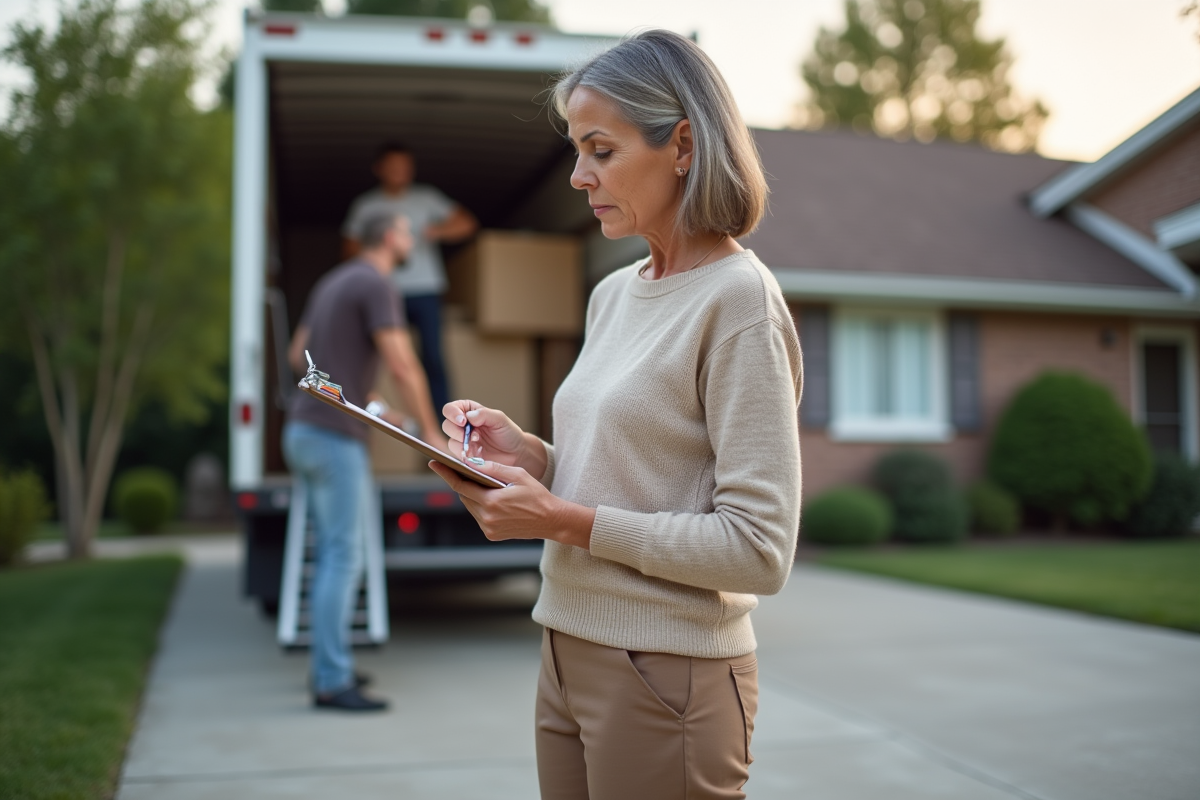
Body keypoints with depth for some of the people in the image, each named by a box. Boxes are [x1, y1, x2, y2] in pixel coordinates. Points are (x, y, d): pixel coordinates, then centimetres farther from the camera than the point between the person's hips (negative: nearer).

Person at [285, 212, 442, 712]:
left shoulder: (332, 283, 19)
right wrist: (430, 432, -5)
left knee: (335, 553, 16)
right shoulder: (377, 285, -11)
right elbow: (403, 368, -17)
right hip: (335, 438, -10)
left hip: (306, 431, 10)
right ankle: (332, 683, -7)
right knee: (344, 557, -8)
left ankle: (330, 665, 21)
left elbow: (298, 356, 26)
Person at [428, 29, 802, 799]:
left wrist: (567, 522, -19)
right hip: (570, 652, 7)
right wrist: (527, 454, -1)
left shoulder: (738, 300, -14)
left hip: (668, 675, -7)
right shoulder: (613, 295, 10)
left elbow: (759, 550, -19)